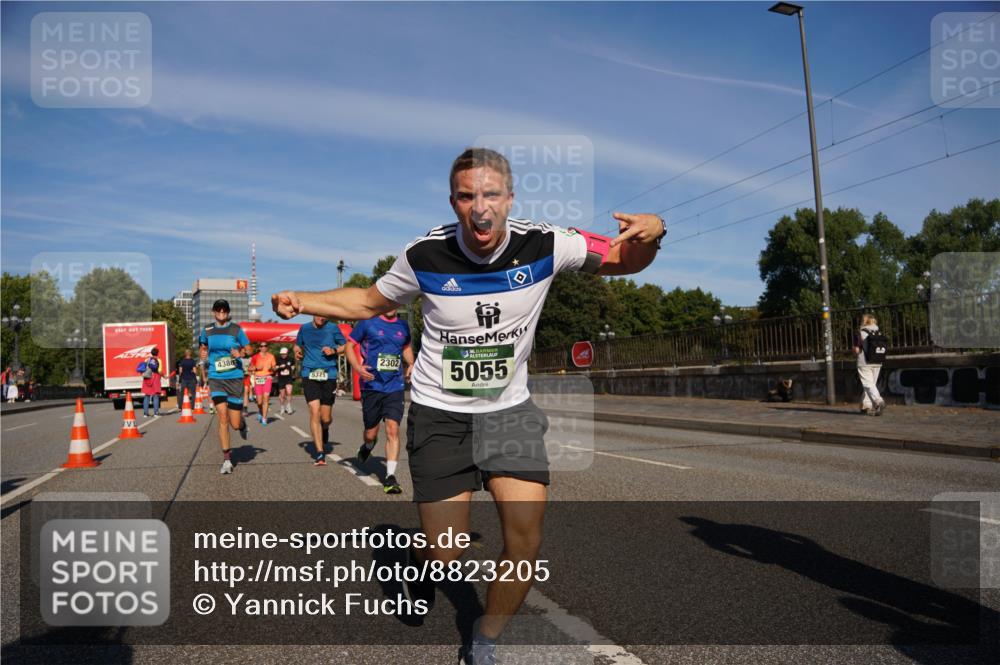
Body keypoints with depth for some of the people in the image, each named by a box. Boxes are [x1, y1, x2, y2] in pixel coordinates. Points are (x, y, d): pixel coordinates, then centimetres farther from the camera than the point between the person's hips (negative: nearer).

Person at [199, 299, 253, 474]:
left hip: (235, 378, -1)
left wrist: (241, 353, -14)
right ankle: (226, 459, -1)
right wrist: (203, 354, 3)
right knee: (223, 417, -12)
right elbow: (203, 346, 24)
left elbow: (249, 349, 6)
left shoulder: (236, 329, 0)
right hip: (216, 379, 1)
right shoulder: (207, 330, 7)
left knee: (235, 424, -1)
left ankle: (242, 422, 39)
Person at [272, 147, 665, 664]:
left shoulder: (544, 244, -13)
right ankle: (419, 563, 37)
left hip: (509, 411, 2)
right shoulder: (425, 255, -14)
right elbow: (370, 301, 5)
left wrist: (649, 236, -23)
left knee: (526, 540, -9)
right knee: (445, 554, -4)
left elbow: (622, 260, 0)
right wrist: (303, 301, -8)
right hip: (439, 413, -1)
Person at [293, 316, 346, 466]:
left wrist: (334, 350, -9)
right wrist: (297, 352, 2)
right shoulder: (304, 328, 8)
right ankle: (320, 453, -10)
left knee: (326, 418, 5)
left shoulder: (333, 328, 2)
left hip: (329, 375, 0)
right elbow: (297, 345, 23)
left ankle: (325, 430, 43)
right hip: (310, 375, 0)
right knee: (314, 412, -14)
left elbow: (345, 346, 9)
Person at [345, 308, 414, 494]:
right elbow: (349, 345, 2)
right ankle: (366, 447, 45)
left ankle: (390, 476, -4)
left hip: (395, 387, 2)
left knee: (393, 430, -9)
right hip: (372, 386, -2)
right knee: (371, 434, 8)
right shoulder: (368, 323, -2)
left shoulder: (403, 326, 9)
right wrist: (357, 368, -15)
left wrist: (410, 364, 5)